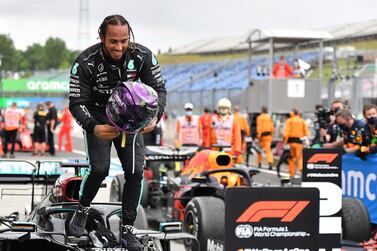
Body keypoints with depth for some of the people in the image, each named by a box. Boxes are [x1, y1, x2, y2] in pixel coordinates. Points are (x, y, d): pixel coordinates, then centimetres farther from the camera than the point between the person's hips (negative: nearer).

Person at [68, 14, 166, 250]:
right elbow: (77, 102, -24)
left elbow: (159, 89, -13)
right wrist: (93, 128, -44)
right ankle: (82, 210, 17)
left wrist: (155, 116, -34)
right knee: (100, 169, -14)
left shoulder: (142, 56, -21)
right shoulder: (86, 62, -27)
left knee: (135, 171, -8)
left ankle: (127, 229, 6)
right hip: (98, 117, -2)